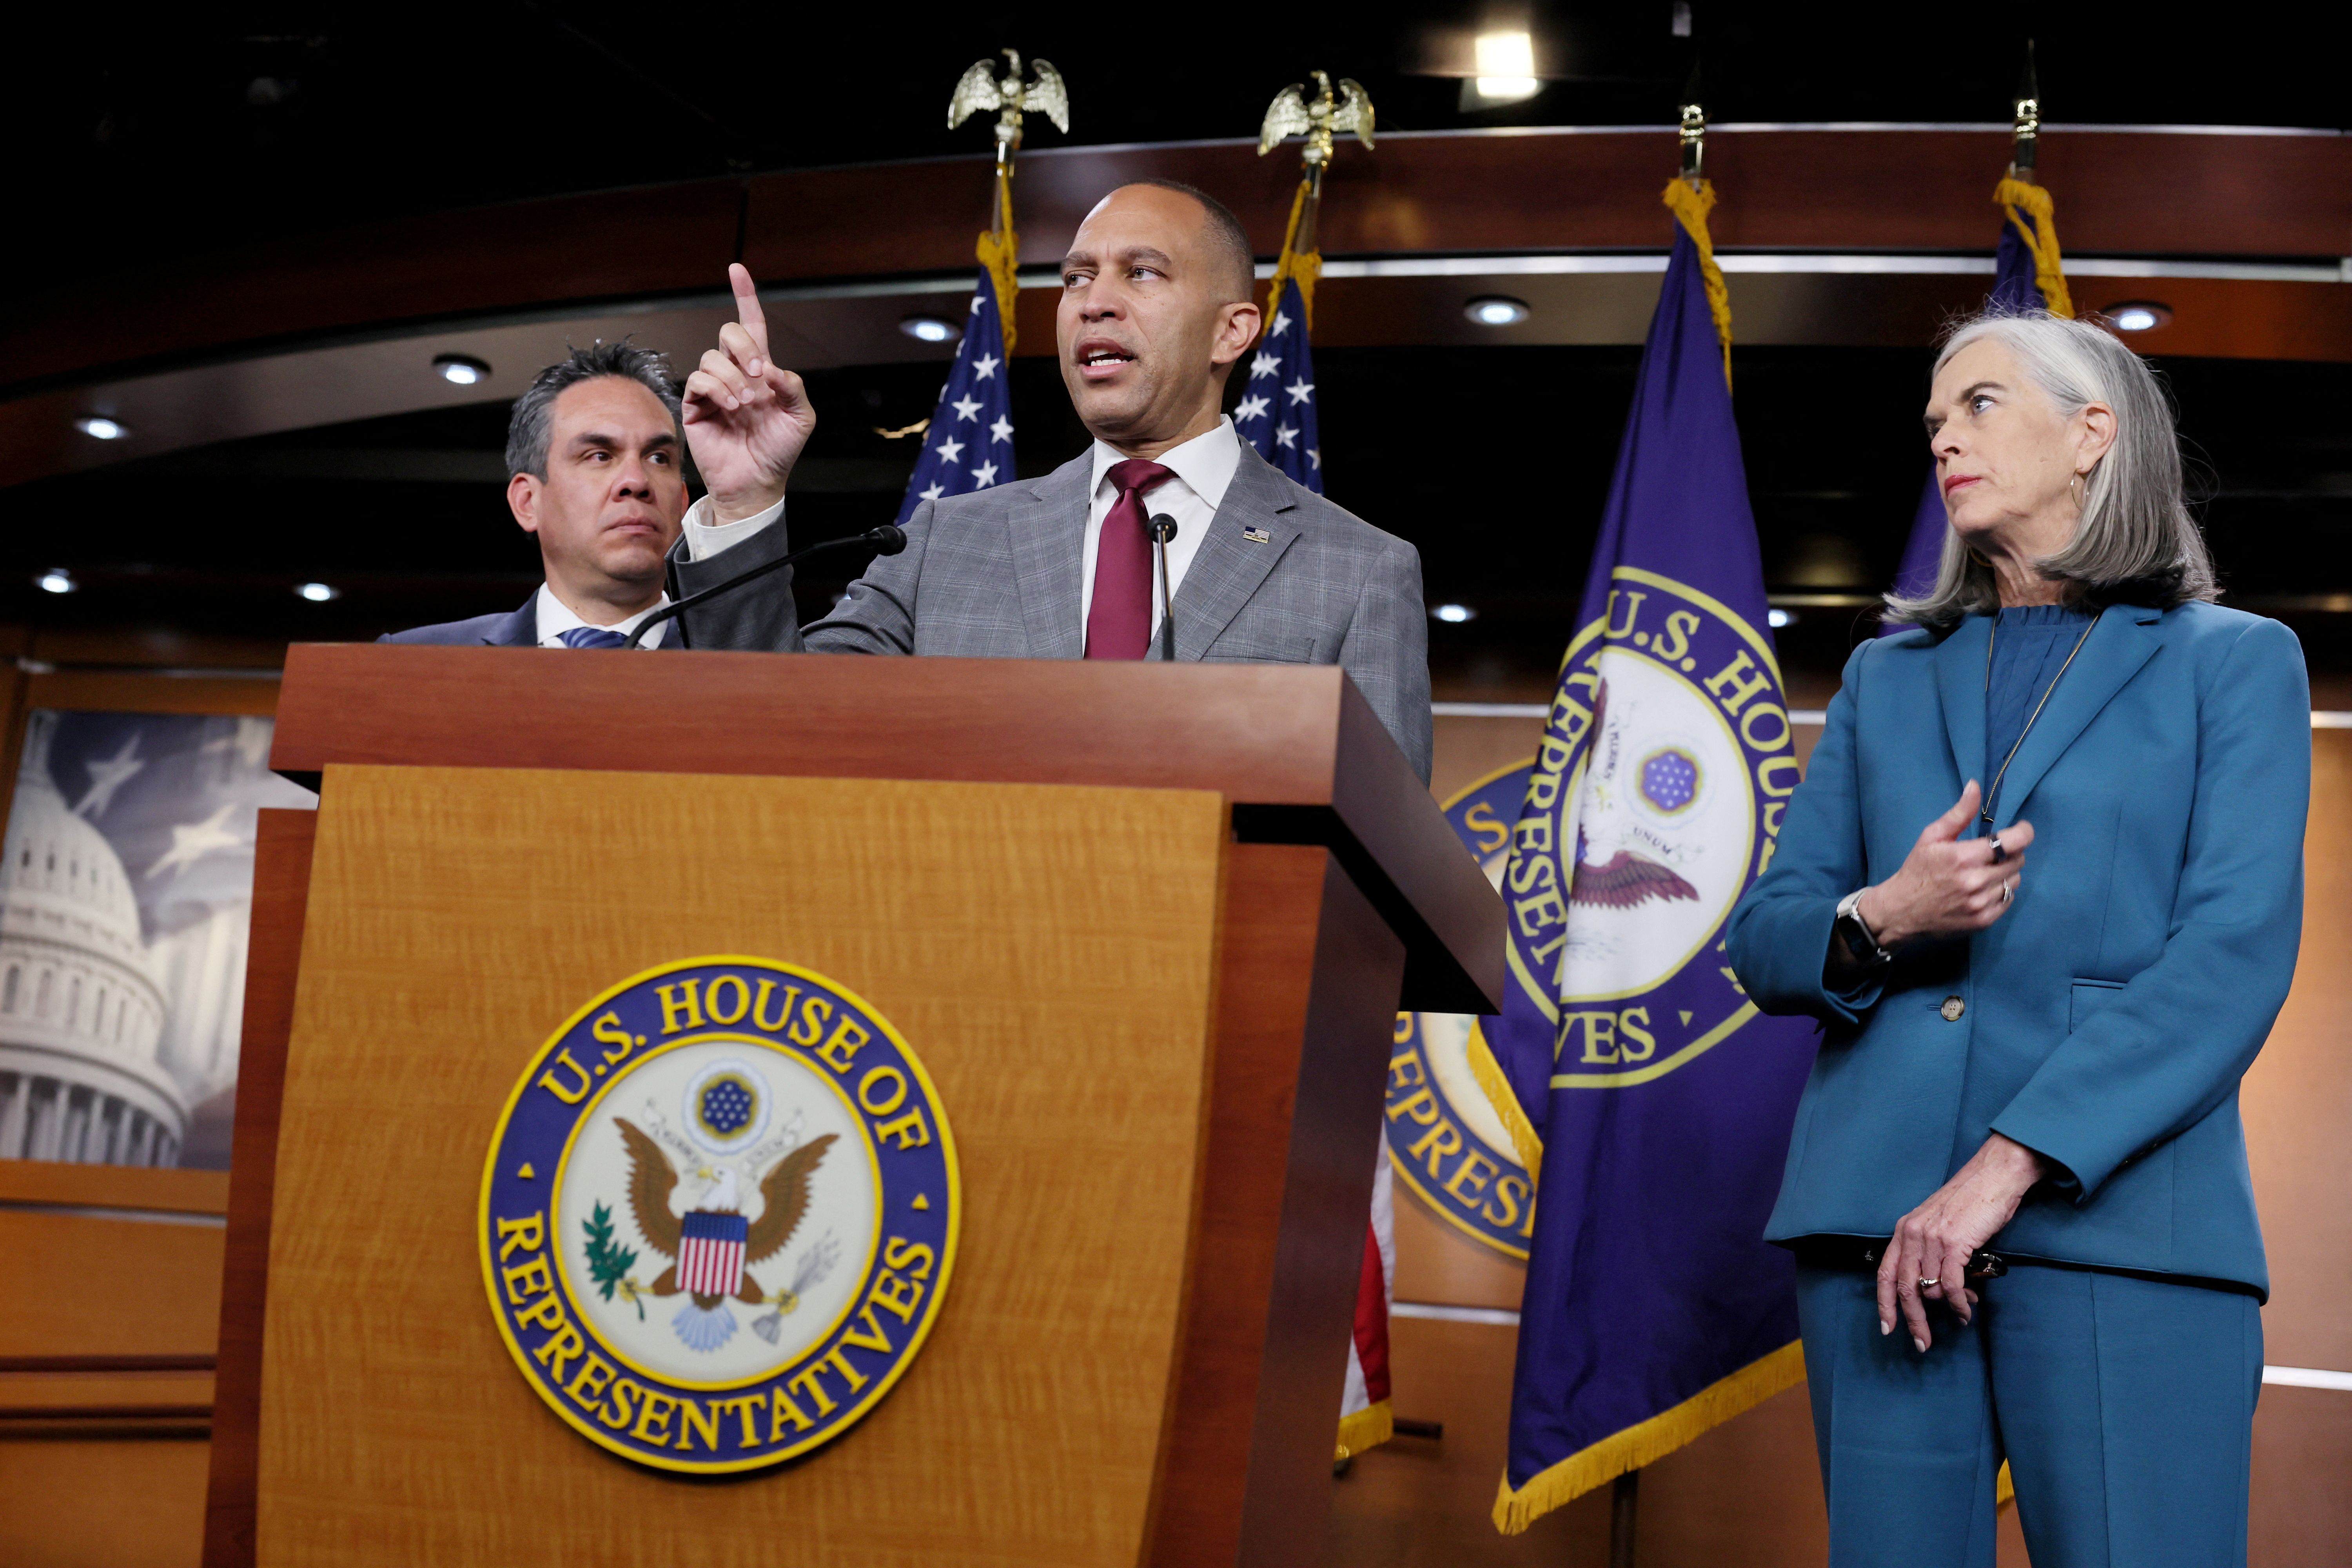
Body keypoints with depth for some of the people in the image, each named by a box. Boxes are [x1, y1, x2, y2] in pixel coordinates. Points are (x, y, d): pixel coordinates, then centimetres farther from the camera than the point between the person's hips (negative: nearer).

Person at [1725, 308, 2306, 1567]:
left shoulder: (2233, 662, 8)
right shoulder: (1888, 674, 20)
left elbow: (2236, 956, -5)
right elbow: (1761, 938, 16)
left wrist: (2009, 1164, -15)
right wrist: (1878, 919, -8)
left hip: (2111, 1219, -3)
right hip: (1875, 1219, 4)